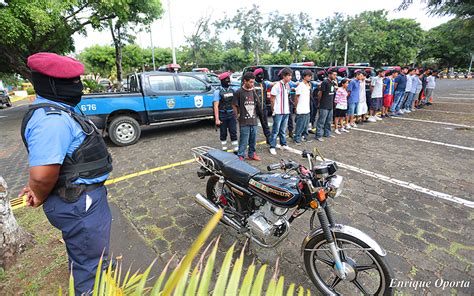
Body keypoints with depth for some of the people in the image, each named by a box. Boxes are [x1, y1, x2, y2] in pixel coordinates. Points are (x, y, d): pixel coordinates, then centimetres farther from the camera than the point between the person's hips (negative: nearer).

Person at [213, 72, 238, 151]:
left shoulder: (232, 90, 7)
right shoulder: (218, 91, -8)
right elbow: (216, 106, -11)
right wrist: (217, 119, -16)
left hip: (231, 114, 4)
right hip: (222, 115, -3)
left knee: (233, 132, 3)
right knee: (223, 133, 8)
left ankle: (236, 149, 10)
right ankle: (224, 149, 22)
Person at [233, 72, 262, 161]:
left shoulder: (253, 91, 10)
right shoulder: (239, 92, -7)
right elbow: (234, 105, -2)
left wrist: (256, 114, 14)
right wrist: (238, 115, -1)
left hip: (254, 121, 6)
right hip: (244, 122, -5)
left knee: (253, 140, 13)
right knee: (244, 141, -3)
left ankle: (252, 154, 29)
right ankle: (240, 156, 10)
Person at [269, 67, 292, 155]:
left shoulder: (288, 85, 10)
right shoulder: (277, 85, -12)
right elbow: (272, 98, -10)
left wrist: (288, 108, 15)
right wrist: (273, 110, -8)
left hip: (286, 111, 7)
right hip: (278, 112, -7)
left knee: (283, 129, 17)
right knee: (276, 130, -2)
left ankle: (283, 144, 29)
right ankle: (272, 147, 6)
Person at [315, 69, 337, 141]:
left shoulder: (333, 82, 11)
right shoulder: (325, 82, -14)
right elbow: (320, 93, -12)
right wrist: (319, 101, -3)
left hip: (330, 106, 8)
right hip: (324, 106, -8)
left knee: (329, 121, 15)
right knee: (321, 121, -4)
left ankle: (327, 133, 27)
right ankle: (318, 135, 2)